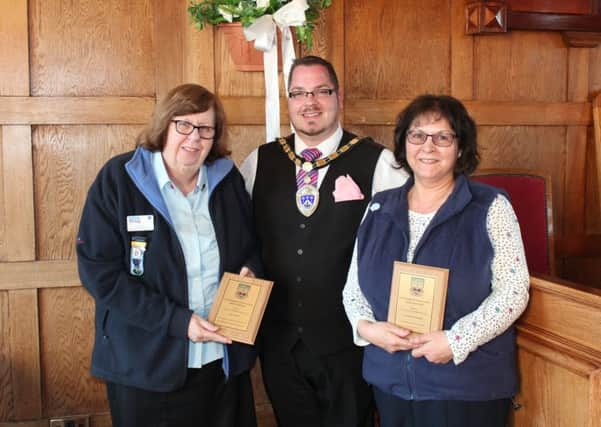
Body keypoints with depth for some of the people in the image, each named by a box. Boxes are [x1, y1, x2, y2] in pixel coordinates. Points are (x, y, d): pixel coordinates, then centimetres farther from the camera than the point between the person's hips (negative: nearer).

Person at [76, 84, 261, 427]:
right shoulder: (119, 178, -9)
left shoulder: (228, 179, 3)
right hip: (146, 366, -3)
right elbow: (99, 270, -14)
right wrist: (176, 321, -20)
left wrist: (251, 270, -8)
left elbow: (253, 247, 16)